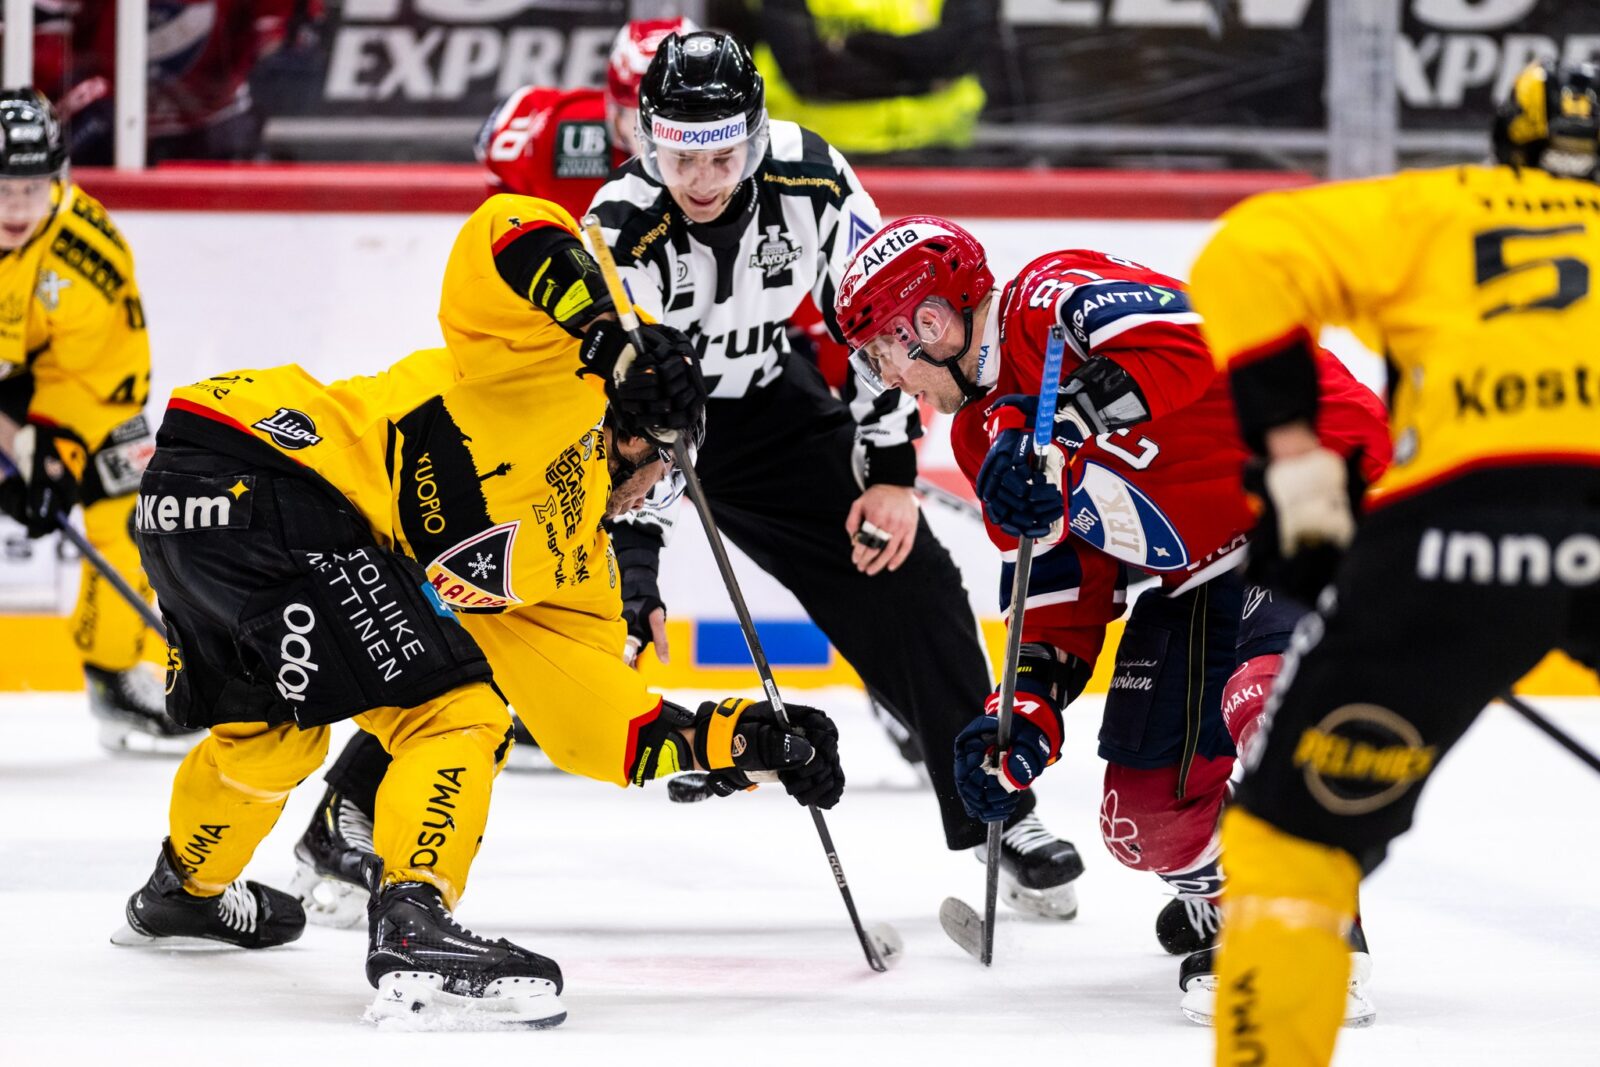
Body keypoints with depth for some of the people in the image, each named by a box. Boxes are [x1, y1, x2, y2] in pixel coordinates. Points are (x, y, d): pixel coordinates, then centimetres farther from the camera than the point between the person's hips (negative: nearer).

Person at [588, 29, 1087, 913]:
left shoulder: (809, 180, -23)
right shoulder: (621, 235, -32)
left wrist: (892, 471, -11)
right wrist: (632, 575, -39)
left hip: (766, 403, 3)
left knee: (907, 580, -4)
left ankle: (997, 814, 7)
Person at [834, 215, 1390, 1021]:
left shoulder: (1054, 297, -16)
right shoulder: (984, 433, 11)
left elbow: (1186, 341, -35)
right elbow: (1059, 594, 13)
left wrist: (1054, 427, -39)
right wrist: (1023, 714, 0)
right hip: (1200, 577, 10)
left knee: (1270, 691, -34)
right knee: (1145, 816, 2)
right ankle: (1218, 892, 30)